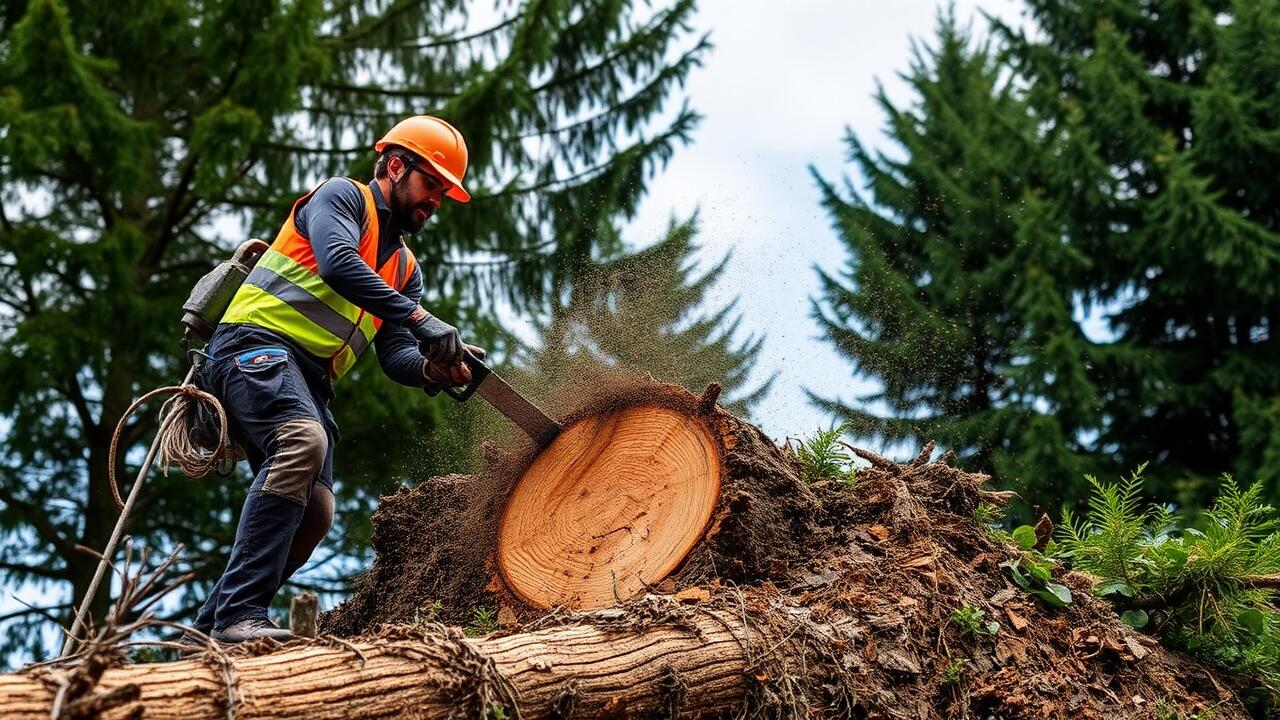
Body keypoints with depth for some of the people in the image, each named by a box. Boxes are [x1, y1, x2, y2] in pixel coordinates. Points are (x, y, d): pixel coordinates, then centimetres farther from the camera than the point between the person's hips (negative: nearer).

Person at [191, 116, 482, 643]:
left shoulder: (405, 269, 25)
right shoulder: (343, 196, 3)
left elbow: (395, 357, 11)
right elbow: (338, 265, -19)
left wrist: (432, 369, -13)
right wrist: (421, 320, -23)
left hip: (308, 381, 9)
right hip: (255, 345, -9)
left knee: (314, 514, -5)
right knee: (303, 440, -34)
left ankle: (211, 626, 4)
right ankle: (240, 613, -39)